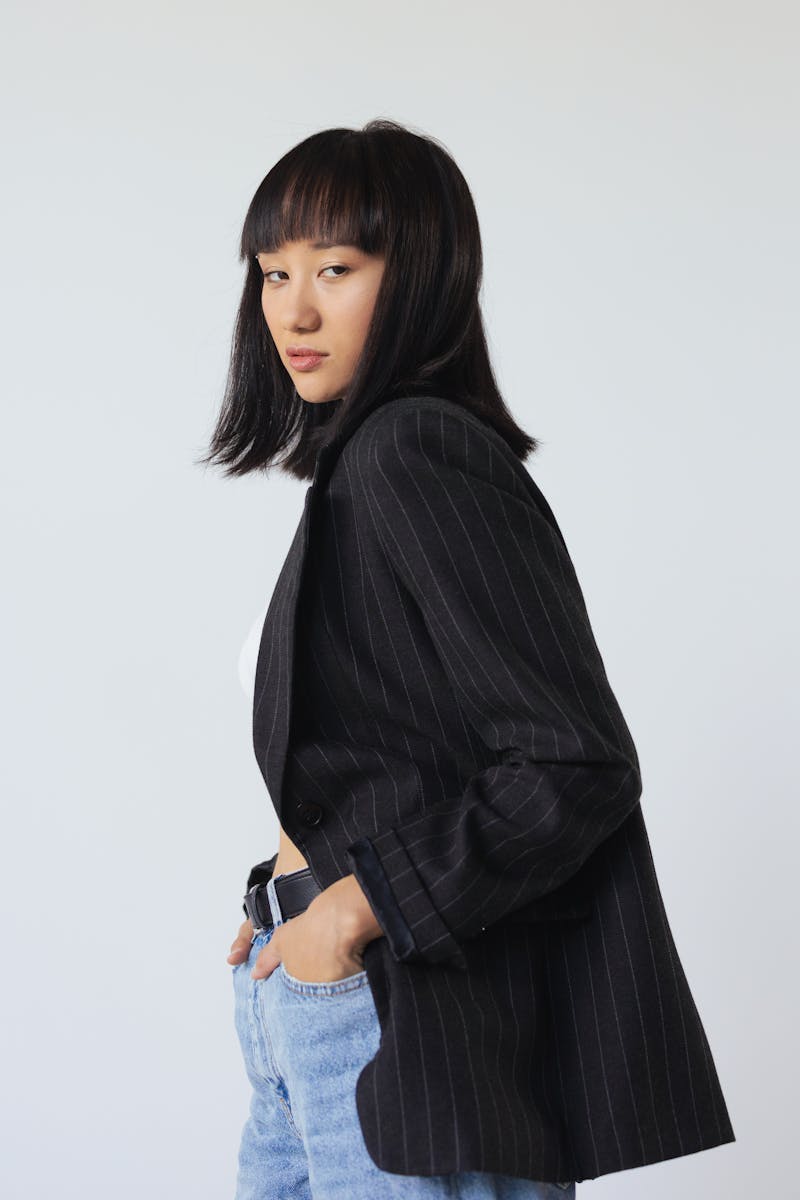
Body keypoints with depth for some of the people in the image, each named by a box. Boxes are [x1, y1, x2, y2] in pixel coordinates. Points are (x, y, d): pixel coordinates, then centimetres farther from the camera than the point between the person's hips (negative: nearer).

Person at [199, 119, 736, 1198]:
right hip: (306, 992, 9)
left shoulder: (418, 455, -16)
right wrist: (297, 892, 8)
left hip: (406, 1009, -9)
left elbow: (577, 765, -21)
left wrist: (363, 906, -14)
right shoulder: (357, 460, 12)